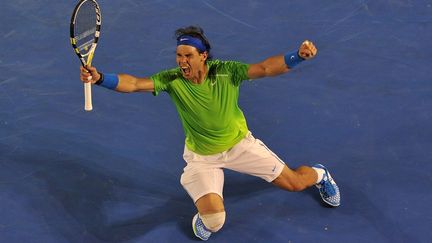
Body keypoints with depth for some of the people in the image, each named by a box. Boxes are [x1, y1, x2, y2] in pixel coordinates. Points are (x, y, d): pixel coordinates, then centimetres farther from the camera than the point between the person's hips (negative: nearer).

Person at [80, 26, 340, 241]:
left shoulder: (226, 71, -23)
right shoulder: (172, 80, -23)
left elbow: (264, 68, -32)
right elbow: (134, 83, -33)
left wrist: (298, 55, -48)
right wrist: (99, 77, -51)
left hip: (239, 144, 1)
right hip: (201, 156, -1)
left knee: (294, 183, 7)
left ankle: (319, 174, 47)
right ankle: (205, 217, 20)